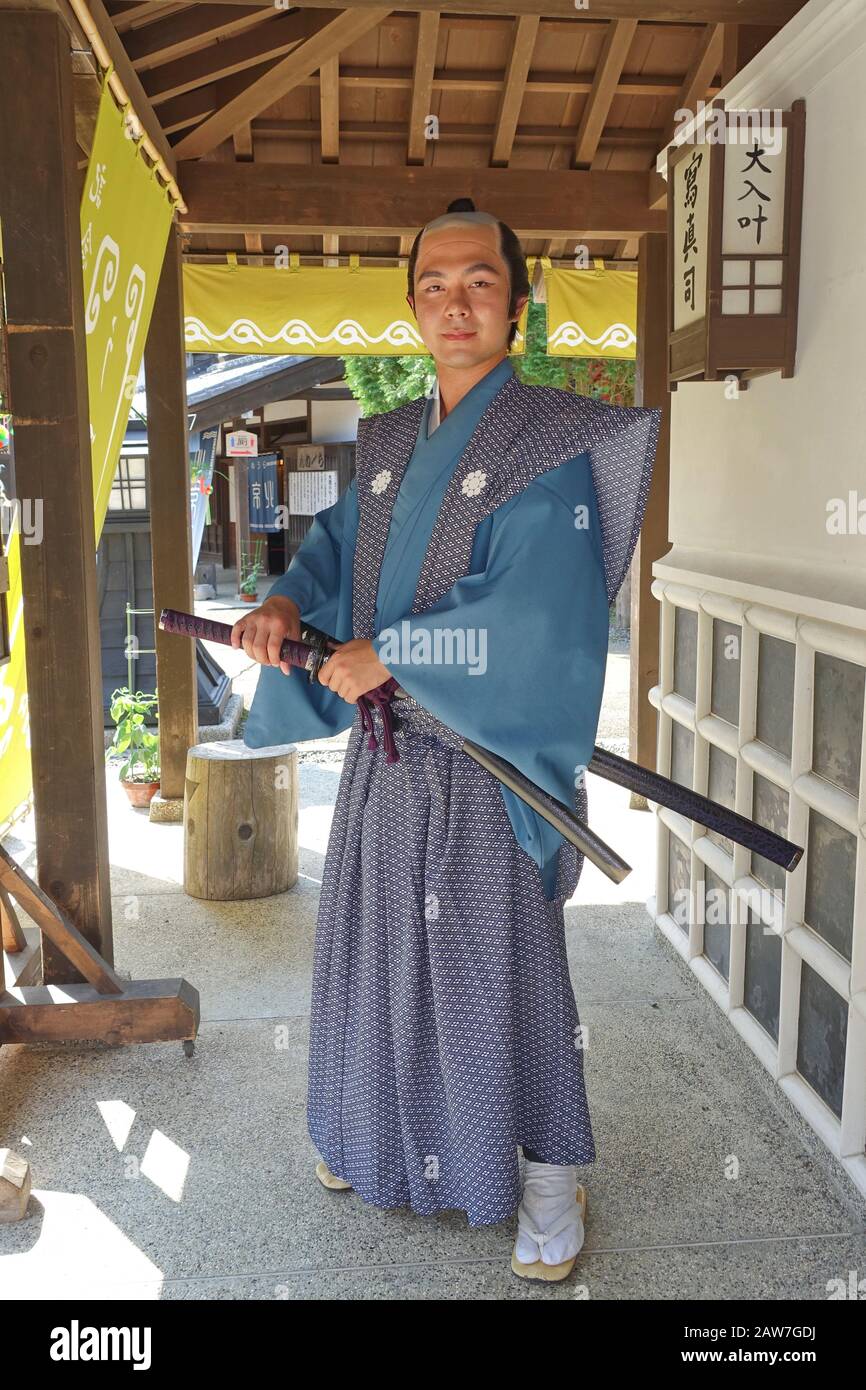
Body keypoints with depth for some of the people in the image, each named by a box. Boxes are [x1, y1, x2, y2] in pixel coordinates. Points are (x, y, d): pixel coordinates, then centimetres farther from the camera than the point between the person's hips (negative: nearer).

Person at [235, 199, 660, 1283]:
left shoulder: (550, 443, -12)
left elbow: (530, 611, -22)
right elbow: (341, 540, 16)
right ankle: (385, 1137, 41)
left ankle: (549, 1177, 25)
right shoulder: (387, 444, 10)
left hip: (488, 757, -6)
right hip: (388, 751, 7)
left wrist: (386, 653, -19)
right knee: (384, 946, 18)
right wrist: (288, 601, -6)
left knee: (503, 960, 4)